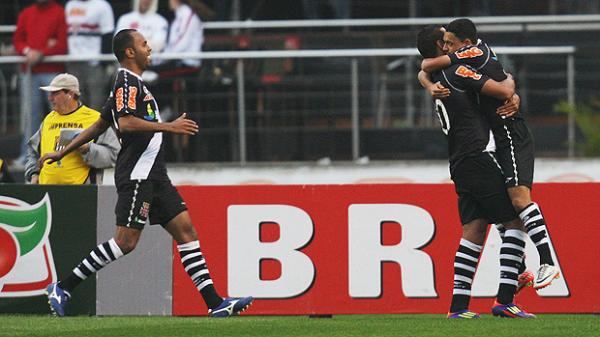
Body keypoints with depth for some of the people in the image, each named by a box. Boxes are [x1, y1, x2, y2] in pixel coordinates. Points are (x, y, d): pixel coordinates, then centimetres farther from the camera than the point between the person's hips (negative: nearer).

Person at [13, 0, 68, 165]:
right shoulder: (26, 14, 14)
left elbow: (64, 43, -6)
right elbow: (17, 40, 14)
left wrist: (41, 53, -14)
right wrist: (27, 51, -7)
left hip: (53, 71, -4)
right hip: (29, 72, 4)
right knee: (30, 113, 3)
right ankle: (28, 153, 6)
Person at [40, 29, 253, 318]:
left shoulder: (131, 83, 21)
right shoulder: (127, 82, -10)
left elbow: (99, 125, 26)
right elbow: (125, 123, -24)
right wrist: (169, 127, -23)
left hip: (153, 175, 10)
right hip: (137, 176, -10)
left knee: (186, 229, 2)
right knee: (126, 242, -11)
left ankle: (214, 303, -2)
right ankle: (63, 288, -4)